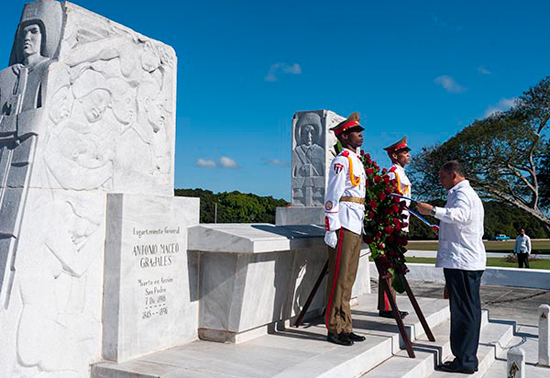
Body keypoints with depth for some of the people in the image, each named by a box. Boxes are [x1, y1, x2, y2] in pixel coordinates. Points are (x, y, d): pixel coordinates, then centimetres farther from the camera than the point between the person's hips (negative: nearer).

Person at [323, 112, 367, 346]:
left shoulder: (357, 161, 21)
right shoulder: (342, 160, -8)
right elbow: (332, 197, -15)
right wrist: (331, 229, -20)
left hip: (355, 225, 10)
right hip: (344, 224, -9)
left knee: (348, 278, 11)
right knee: (339, 277, -6)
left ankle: (345, 327, 18)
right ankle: (335, 329, 0)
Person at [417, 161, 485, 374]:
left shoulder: (461, 193, -8)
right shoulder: (472, 194, 26)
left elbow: (460, 214, -32)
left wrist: (433, 211, -38)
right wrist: (446, 229, 38)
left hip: (460, 261, -11)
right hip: (473, 260, 11)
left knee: (463, 310, -8)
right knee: (470, 310, 12)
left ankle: (464, 360, -4)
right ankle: (469, 358, 18)